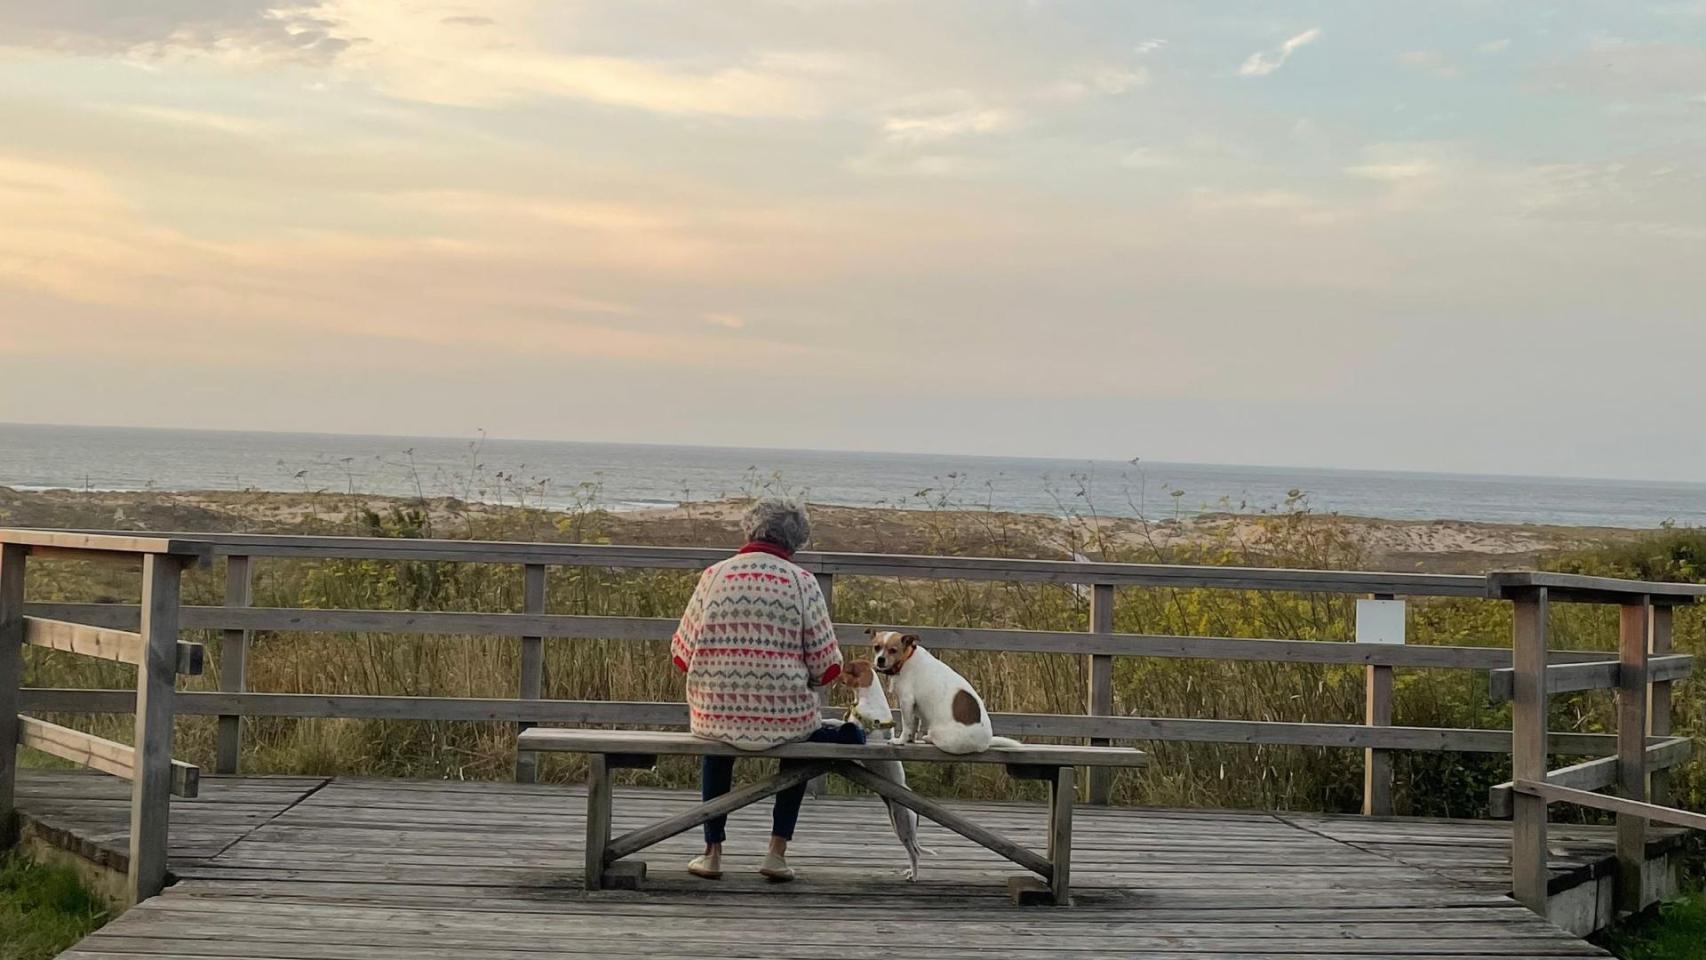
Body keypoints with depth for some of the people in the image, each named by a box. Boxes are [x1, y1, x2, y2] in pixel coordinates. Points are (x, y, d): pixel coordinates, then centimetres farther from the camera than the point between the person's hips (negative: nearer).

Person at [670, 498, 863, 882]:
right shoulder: (801, 582, -4)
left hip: (716, 714, 2)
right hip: (784, 717, -2)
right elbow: (826, 667, -3)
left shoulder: (714, 576, 0)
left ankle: (712, 851, 32)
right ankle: (777, 852, 22)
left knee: (716, 742, 38)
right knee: (801, 737, 34)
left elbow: (681, 653, 3)